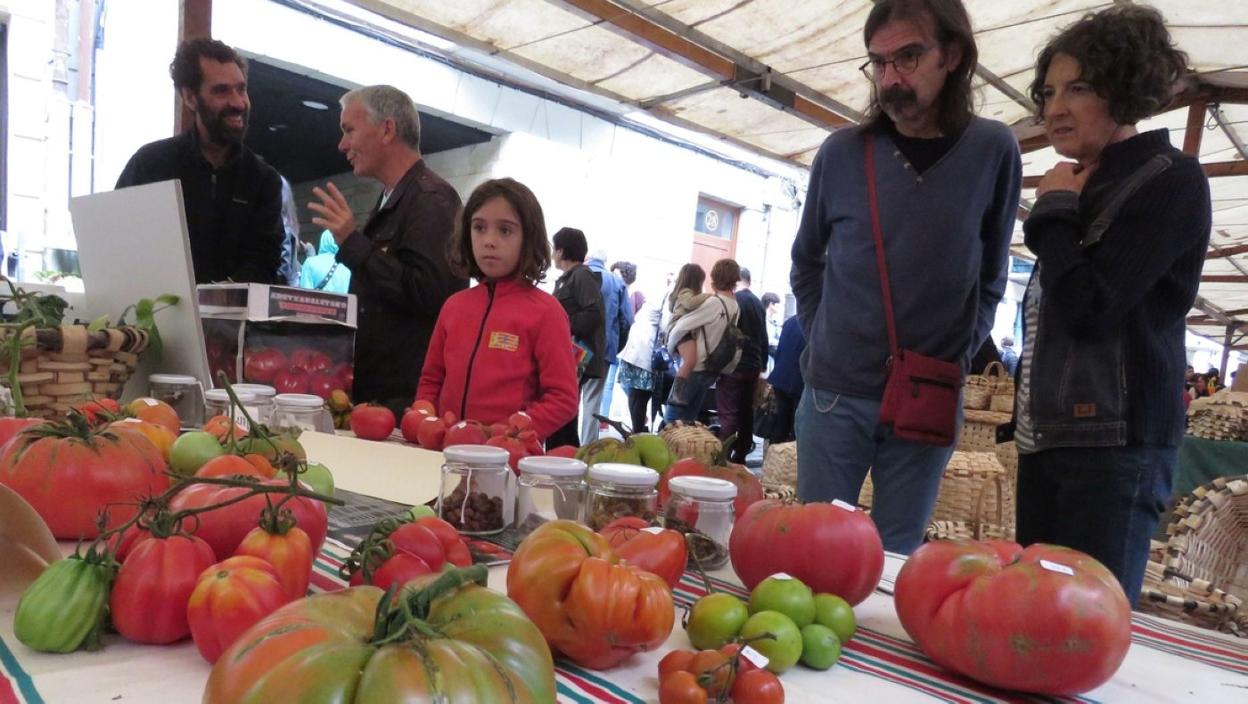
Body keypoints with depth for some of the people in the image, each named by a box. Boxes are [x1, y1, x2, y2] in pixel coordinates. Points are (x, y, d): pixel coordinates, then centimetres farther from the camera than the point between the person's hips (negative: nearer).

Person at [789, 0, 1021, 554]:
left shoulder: (993, 151, -4)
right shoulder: (842, 152, -4)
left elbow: (992, 274, 7)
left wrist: (960, 354, 0)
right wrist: (821, 338, 3)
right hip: (835, 392, 0)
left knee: (897, 555, 13)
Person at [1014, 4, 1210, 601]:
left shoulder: (1171, 181, -6)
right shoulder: (1088, 190, 19)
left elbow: (1088, 309, -16)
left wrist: (1054, 210, -6)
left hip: (1115, 445, -8)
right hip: (1045, 439, 8)